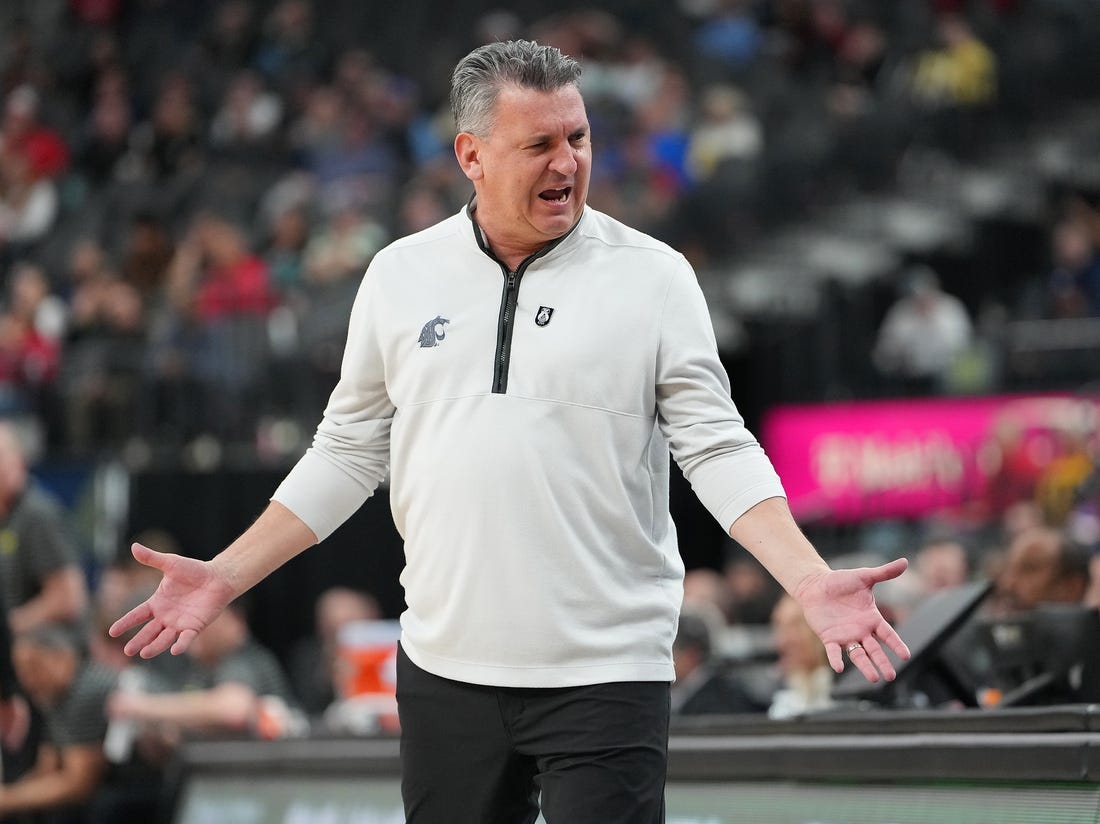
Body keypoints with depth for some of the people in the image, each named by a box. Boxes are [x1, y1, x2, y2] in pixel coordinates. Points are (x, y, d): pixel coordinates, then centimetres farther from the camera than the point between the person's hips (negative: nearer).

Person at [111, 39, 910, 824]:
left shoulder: (654, 276, -1)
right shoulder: (400, 274, 6)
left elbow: (716, 446, -3)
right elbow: (349, 452, 13)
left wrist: (813, 580, -17)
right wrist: (224, 577, 8)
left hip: (606, 674, -3)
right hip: (445, 668, 3)